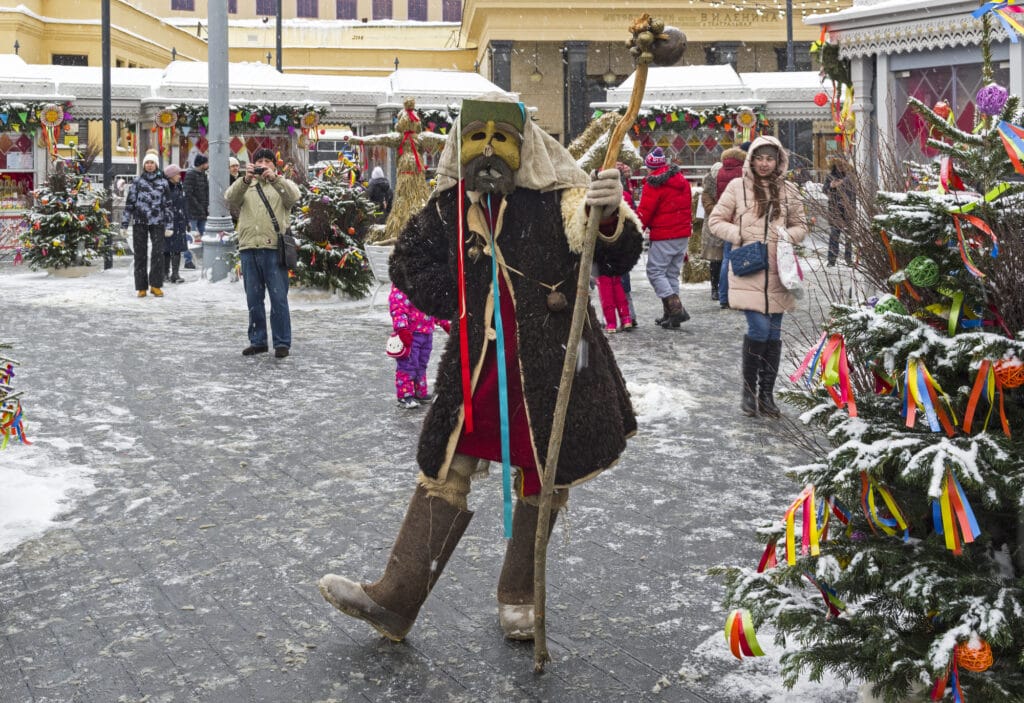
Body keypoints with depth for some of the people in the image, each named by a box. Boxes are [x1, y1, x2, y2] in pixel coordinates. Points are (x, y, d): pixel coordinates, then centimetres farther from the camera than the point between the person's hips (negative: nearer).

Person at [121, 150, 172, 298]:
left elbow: (168, 204, 9)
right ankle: (141, 287, 8)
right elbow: (129, 202, 7)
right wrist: (124, 223, 3)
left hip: (157, 222, 0)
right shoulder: (137, 181, 6)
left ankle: (156, 285, 3)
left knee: (158, 253, -7)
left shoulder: (163, 182, 8)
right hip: (139, 222, 0)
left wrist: (169, 225, 5)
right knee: (140, 254, 2)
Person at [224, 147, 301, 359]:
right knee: (253, 299, 8)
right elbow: (230, 198, -2)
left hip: (274, 248, -3)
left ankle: (282, 343, 2)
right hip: (248, 248, 3)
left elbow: (293, 195, -10)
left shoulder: (282, 185, 13)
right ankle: (257, 341, 16)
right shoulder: (245, 187, 19)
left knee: (278, 298, -4)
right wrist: (245, 179, -19)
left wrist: (274, 178, -25)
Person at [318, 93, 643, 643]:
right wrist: (452, 301, 5)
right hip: (477, 363, 2)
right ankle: (394, 598, 11)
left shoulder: (557, 202, -8)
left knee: (542, 480, 10)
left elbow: (621, 252, -18)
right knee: (444, 473, 5)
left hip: (550, 365, -2)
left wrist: (611, 215, -40)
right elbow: (408, 261, 18)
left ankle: (517, 598, 28)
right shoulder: (447, 210, 2)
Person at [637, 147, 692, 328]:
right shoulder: (682, 181, 11)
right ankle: (670, 313, 14)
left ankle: (676, 309, -14)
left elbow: (644, 212, -13)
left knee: (655, 272, -1)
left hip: (663, 237, -8)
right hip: (683, 234, 8)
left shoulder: (654, 183, -13)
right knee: (672, 273, 14)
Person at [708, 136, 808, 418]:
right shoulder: (737, 187, 2)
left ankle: (767, 394, 18)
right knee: (759, 328, -13)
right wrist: (739, 235, -9)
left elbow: (801, 226, 17)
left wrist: (789, 234, -5)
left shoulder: (789, 190, 9)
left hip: (777, 273, 3)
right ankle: (748, 391, 4)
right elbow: (716, 220, 6)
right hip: (748, 270, -3)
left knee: (773, 333, 7)